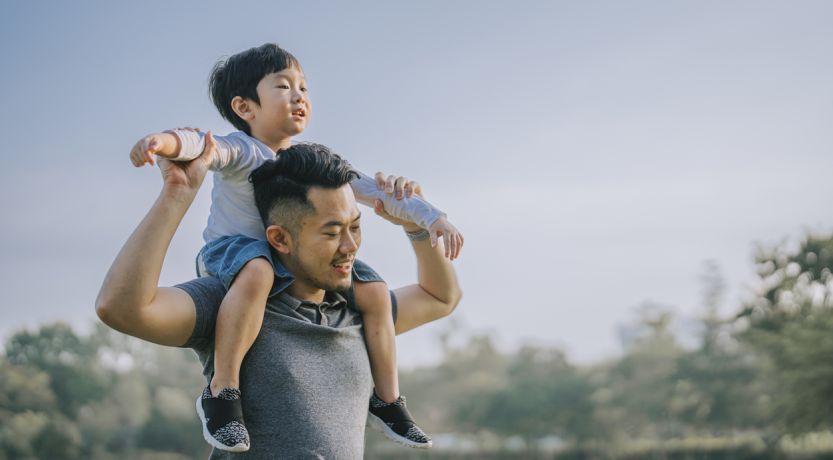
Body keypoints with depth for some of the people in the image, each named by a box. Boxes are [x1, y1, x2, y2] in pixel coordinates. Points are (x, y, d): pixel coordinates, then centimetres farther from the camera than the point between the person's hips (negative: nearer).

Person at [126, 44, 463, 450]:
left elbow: (369, 190, 5)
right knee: (256, 271, -43)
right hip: (228, 250, -7)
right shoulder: (242, 151, -15)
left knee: (373, 290, -2)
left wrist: (432, 217, -4)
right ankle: (221, 393, -37)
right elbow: (202, 145, -37)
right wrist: (164, 140, -61)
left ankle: (385, 400, 13)